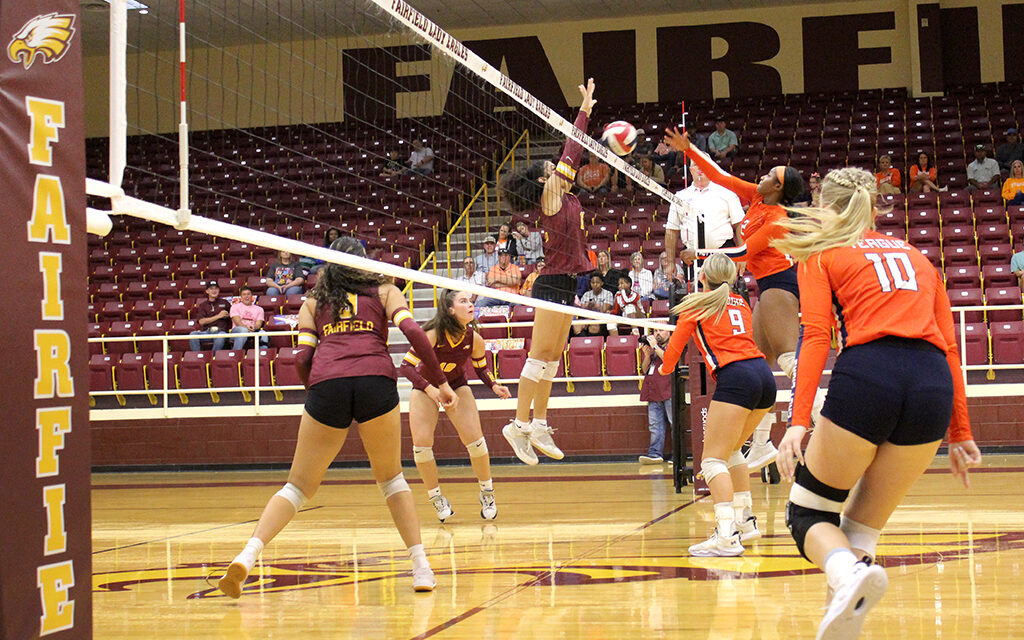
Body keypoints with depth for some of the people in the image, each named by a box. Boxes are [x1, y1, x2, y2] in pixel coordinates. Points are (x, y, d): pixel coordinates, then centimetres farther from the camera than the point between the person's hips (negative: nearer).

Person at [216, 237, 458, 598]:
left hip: (326, 385, 1)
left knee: (300, 484, 9)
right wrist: (439, 383, 7)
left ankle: (247, 556, -10)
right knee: (390, 478, 18)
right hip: (376, 381, 0)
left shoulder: (312, 301, 25)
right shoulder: (384, 291, 23)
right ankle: (421, 568, 9)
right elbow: (413, 332, 6)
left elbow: (303, 358, 13)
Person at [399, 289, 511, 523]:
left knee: (475, 441, -11)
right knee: (421, 444, -13)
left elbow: (482, 367, 1)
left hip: (457, 386, 2)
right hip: (424, 389, -2)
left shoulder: (474, 339, -19)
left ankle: (487, 494, 12)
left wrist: (493, 386, -18)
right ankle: (436, 498, 8)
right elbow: (406, 366, -29)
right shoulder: (432, 334, -30)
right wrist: (430, 388, -43)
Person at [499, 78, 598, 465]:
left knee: (553, 357, 8)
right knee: (540, 356, -9)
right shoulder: (550, 197, -7)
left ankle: (539, 426, 11)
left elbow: (573, 157, 20)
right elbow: (570, 154, -8)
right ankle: (520, 425, -8)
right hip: (554, 284, -9)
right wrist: (583, 112, -3)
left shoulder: (564, 198, 15)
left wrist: (586, 113, 21)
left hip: (565, 285, 9)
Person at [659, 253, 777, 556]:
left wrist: (665, 368, 32)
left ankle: (727, 535, -24)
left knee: (713, 459, -9)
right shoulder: (741, 303, 24)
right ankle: (745, 520, 22)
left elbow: (675, 346, 11)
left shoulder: (696, 304, 8)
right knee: (730, 451, 24)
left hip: (735, 377, -7)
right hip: (764, 375, 7)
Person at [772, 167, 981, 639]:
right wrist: (959, 432, 24)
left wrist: (799, 421, -7)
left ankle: (849, 571, -22)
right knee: (863, 528, 15)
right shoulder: (916, 255, 28)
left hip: (865, 378, -4)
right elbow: (949, 347, 22)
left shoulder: (821, 253, 15)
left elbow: (816, 337, 0)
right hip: (934, 388, 4)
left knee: (808, 512, 10)